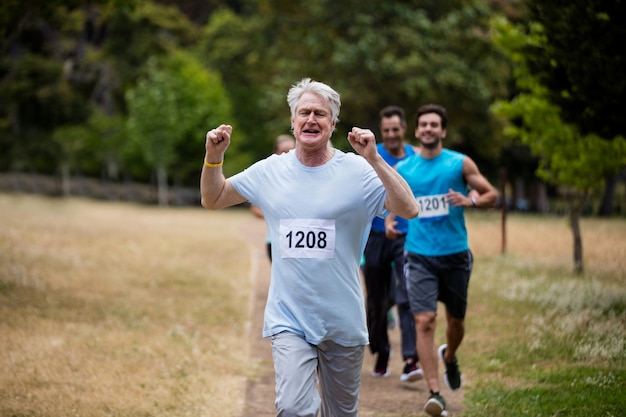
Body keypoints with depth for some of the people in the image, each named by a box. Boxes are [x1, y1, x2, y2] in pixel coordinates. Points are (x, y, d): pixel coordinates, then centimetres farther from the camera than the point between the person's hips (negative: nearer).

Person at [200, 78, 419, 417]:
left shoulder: (357, 171, -5)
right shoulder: (270, 171, 4)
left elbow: (409, 210, -17)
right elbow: (212, 200, 14)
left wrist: (374, 160, -26)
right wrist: (213, 157, -3)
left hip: (343, 323, 0)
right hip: (288, 320, 0)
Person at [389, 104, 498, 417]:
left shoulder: (460, 164, 0)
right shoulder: (402, 169, 4)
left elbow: (492, 195, 2)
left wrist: (470, 201, -16)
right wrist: (390, 218, 4)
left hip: (455, 254, 1)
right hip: (420, 256, -1)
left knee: (456, 320, 15)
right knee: (424, 321, -15)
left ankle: (449, 357, 50)